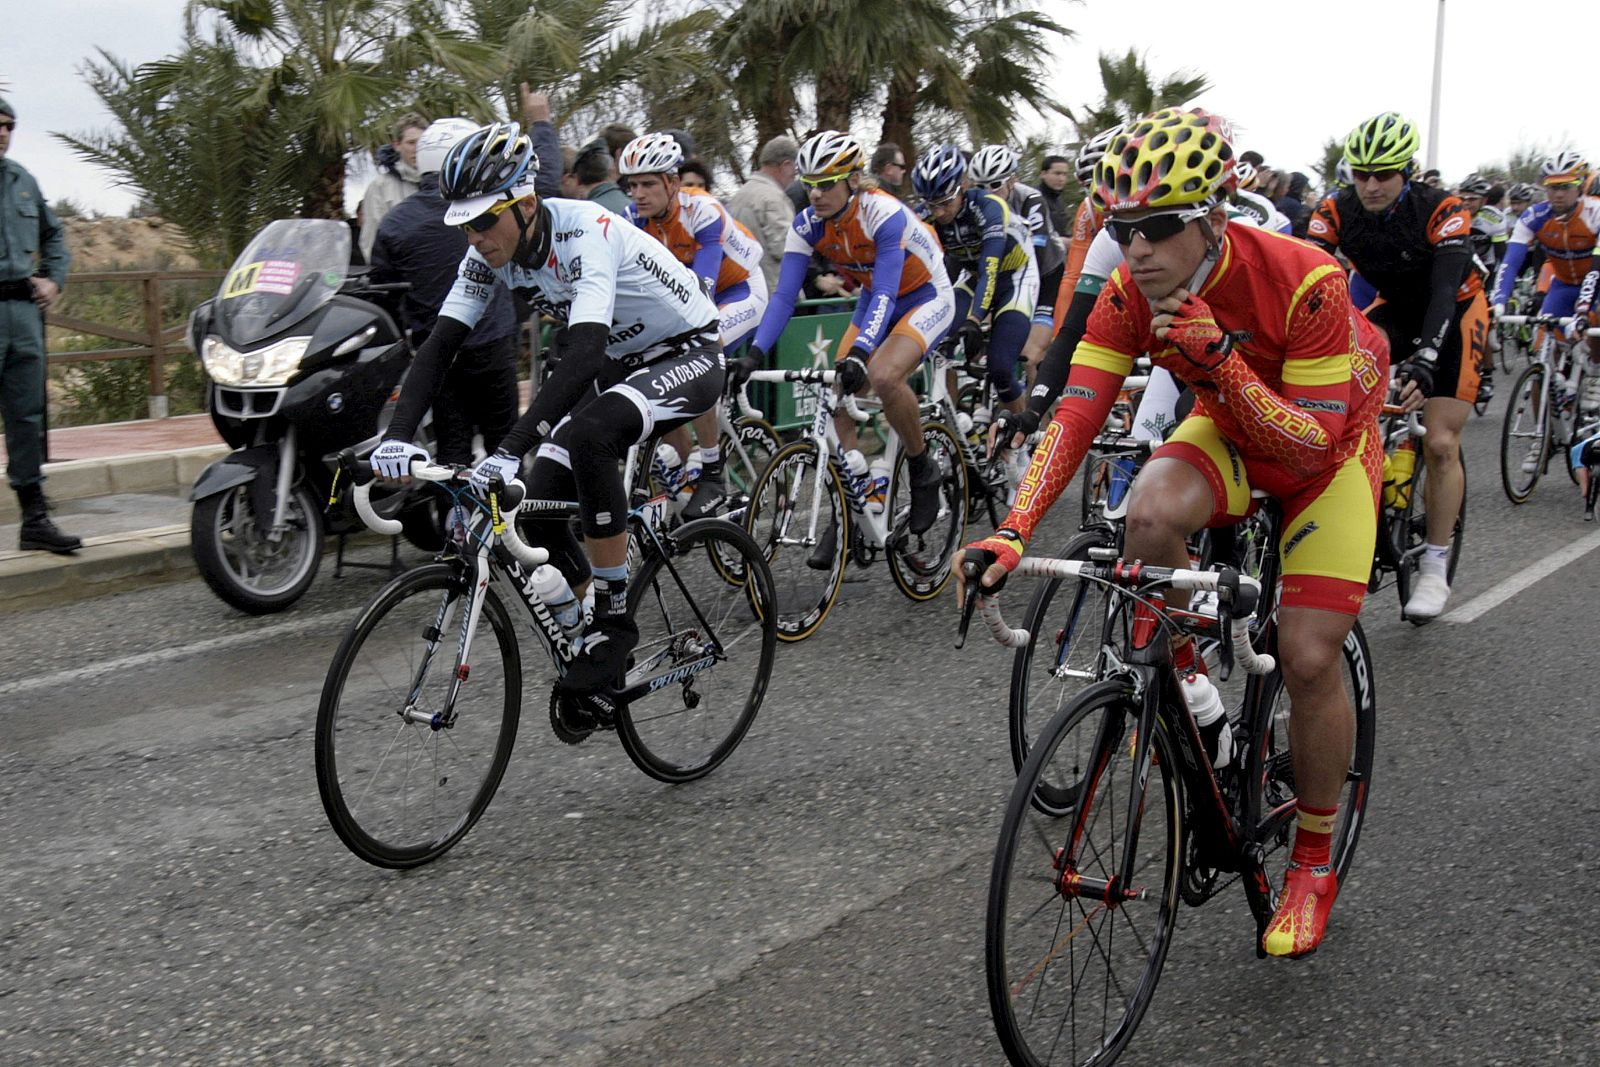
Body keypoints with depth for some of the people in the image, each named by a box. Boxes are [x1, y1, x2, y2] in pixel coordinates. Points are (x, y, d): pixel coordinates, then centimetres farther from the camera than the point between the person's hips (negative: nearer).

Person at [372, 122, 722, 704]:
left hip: (689, 356, -8)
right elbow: (440, 344, -12)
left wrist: (511, 448, -52)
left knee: (587, 433, -36)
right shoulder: (491, 252, -10)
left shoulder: (585, 234, -31)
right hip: (616, 365, 8)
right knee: (539, 504, -7)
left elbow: (584, 354, -43)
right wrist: (398, 436, -28)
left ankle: (614, 618, -20)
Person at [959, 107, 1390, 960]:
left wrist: (1219, 357, -46)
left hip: (1328, 444, -3)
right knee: (1151, 514, -33)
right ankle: (1180, 676, -3)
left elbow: (1312, 444, -34)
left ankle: (1314, 862, 12)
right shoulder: (1131, 293, -22)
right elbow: (1076, 415, -28)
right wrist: (1013, 533, -40)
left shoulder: (1302, 281, -34)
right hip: (1227, 432, 3)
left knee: (1309, 658, -10)